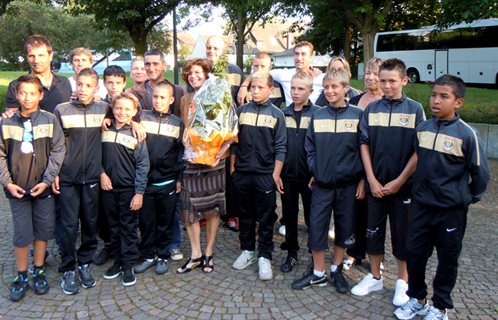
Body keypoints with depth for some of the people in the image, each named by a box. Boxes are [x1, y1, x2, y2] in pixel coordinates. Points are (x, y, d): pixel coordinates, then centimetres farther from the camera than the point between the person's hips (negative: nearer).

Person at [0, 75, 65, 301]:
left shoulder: (49, 121, -3)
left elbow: (57, 151, -5)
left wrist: (47, 180, -11)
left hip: (44, 188, 0)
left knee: (42, 231, 9)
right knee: (21, 234, 5)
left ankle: (39, 272, 28)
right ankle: (21, 277, 22)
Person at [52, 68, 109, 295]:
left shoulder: (103, 109, 3)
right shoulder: (62, 110, 0)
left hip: (92, 176, 2)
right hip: (67, 177, -1)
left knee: (90, 223, 9)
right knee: (69, 225, 1)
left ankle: (85, 264, 26)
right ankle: (67, 270, 16)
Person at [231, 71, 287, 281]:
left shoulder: (276, 114, 0)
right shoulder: (242, 111, 6)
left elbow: (280, 147, -2)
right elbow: (234, 141, 11)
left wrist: (276, 174, -7)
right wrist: (232, 166, 8)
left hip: (265, 175, -2)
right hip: (242, 173, 3)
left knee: (266, 218, 4)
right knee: (245, 215, 13)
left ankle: (264, 257, 15)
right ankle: (247, 251, 28)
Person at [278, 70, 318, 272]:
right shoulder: (282, 114, 7)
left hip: (309, 175, -3)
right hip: (287, 174, 3)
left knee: (312, 217, 7)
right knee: (289, 216, 12)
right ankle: (291, 253, 27)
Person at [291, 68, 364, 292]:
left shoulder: (357, 115, -2)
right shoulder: (317, 116, 5)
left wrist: (362, 179, -3)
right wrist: (314, 171, 1)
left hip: (348, 183, -1)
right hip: (322, 183, 2)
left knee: (344, 227, 9)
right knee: (316, 226, 2)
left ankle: (336, 270, 28)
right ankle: (318, 274, 17)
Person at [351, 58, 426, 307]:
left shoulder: (415, 109, -3)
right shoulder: (371, 109, 3)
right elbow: (364, 145, 2)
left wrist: (399, 180, -11)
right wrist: (371, 179, -6)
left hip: (402, 184, -2)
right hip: (375, 183, 2)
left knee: (402, 232, 8)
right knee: (373, 229, 11)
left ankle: (402, 282, 25)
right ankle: (374, 277, 29)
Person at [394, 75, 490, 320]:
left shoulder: (467, 134, -14)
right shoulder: (422, 129, 1)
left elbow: (480, 173, -5)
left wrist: (469, 198, 4)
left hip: (452, 210, -4)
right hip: (422, 205, 4)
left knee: (448, 259, 10)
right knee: (414, 251, 10)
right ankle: (417, 299, 31)